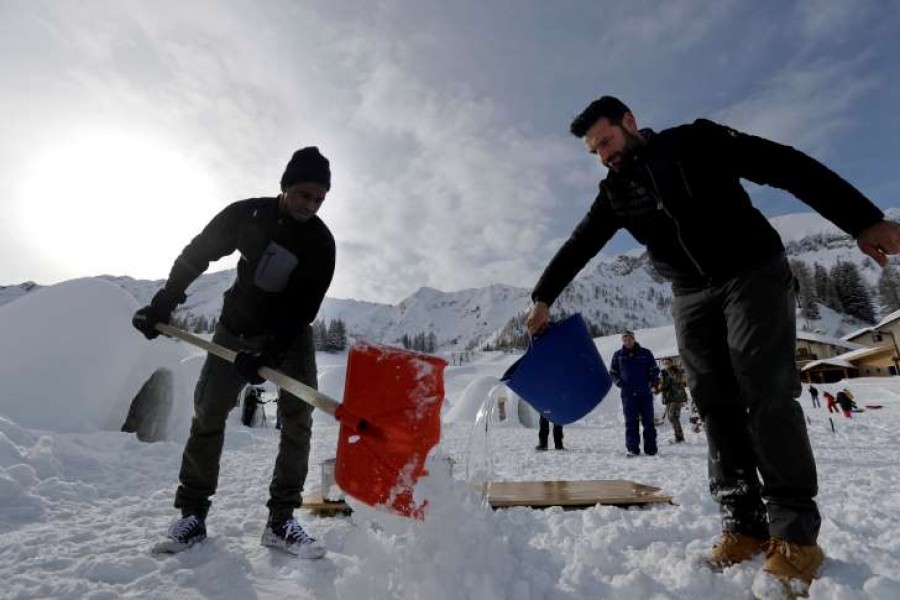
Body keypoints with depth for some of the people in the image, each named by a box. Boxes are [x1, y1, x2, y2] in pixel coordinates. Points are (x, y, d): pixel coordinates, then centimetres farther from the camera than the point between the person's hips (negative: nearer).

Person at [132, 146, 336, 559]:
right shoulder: (245, 215, -10)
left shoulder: (320, 243, -16)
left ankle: (281, 520, -2)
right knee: (208, 411, 2)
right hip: (237, 327, 2)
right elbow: (195, 256, 2)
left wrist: (268, 354, -29)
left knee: (297, 417, -11)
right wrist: (162, 305, 4)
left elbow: (304, 308, -20)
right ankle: (192, 514, 16)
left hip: (290, 334, -1)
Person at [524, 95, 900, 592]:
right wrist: (543, 299, 7)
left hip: (753, 273, -4)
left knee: (767, 395, -11)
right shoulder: (615, 191, 7)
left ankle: (795, 531, -1)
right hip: (691, 296, 4)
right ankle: (743, 523, 5)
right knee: (715, 406, -2)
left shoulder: (696, 142, -5)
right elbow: (578, 246, 9)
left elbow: (789, 167, -10)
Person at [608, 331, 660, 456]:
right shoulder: (618, 355, 7)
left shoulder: (645, 353, 5)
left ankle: (651, 449, 13)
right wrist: (618, 382, -4)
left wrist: (653, 381, -8)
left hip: (645, 393, 0)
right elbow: (612, 372, 14)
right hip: (628, 394, 0)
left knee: (648, 422, 5)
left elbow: (654, 370, 9)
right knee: (630, 422, 1)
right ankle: (632, 449, 6)